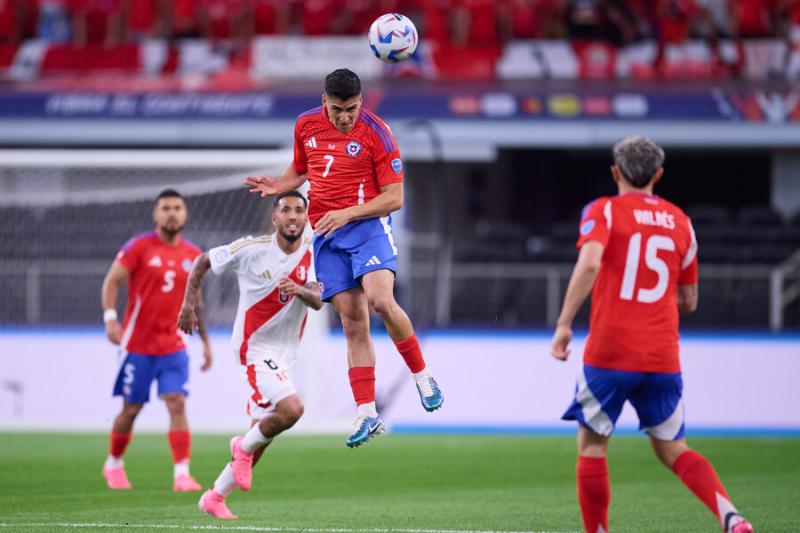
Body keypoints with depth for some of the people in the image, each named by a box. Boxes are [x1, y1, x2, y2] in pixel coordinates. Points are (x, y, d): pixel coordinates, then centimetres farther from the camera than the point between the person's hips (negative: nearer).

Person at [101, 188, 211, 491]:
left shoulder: (193, 256, 7)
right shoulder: (139, 247, -6)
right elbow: (112, 281, -8)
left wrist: (205, 341, 19)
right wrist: (110, 318, -23)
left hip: (173, 346, 3)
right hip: (138, 344, -3)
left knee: (177, 404, -12)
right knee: (131, 409, 6)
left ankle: (182, 474, -16)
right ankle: (114, 464, 29)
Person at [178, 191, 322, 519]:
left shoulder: (312, 253, -2)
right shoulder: (250, 250, -12)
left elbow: (318, 301, -16)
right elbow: (202, 261, 2)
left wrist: (299, 291, -38)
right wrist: (189, 304, -3)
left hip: (285, 355, 6)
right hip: (254, 347, -6)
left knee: (261, 435, 10)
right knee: (291, 409, -26)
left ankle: (214, 497, 25)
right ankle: (244, 446, 2)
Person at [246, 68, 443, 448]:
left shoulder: (375, 133, -9)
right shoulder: (306, 125, 5)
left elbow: (394, 198, -8)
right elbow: (300, 170, 23)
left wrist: (347, 213, -18)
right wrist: (278, 186, 1)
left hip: (368, 226, -4)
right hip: (326, 235, 4)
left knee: (380, 301, -26)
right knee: (353, 322, -2)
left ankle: (423, 377, -5)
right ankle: (367, 415, -2)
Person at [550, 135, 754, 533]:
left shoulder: (603, 212, 0)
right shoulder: (680, 221, 13)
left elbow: (589, 264, -21)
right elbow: (689, 302, 18)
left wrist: (563, 324, -18)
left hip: (609, 352, -4)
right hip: (663, 357, 4)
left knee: (591, 445, 11)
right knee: (671, 448, 11)